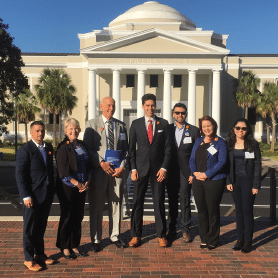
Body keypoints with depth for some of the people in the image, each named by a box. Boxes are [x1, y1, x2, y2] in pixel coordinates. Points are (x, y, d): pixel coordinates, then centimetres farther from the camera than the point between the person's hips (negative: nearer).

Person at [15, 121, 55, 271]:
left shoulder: (49, 148, 10)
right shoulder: (25, 150, -9)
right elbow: (20, 174, -12)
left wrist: (52, 189, 13)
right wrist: (26, 196, -17)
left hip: (47, 195, 6)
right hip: (33, 195, -6)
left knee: (41, 226, 17)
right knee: (30, 228, 5)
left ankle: (40, 254, 30)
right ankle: (29, 259, 18)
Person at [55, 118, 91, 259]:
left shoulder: (82, 145, 10)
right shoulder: (63, 147, -9)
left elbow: (88, 165, 12)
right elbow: (63, 171, -14)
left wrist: (87, 182, -2)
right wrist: (77, 184, -15)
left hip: (81, 187, 6)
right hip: (67, 187, -6)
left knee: (78, 216, 10)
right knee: (67, 217, 4)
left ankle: (74, 246, 23)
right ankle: (64, 247, 18)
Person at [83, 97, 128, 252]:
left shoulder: (121, 125, 13)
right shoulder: (92, 124, 5)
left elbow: (126, 149, 11)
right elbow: (87, 148, -1)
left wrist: (122, 166, -4)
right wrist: (101, 163, -12)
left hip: (117, 170, 3)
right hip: (98, 171, -2)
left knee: (116, 204, 10)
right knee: (96, 207, 3)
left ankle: (115, 236, 25)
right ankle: (96, 240, 16)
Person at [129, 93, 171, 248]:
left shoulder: (163, 124, 5)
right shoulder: (136, 124, 6)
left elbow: (167, 148, 4)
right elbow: (132, 148, 5)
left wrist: (164, 168, -5)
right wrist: (133, 169, -3)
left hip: (158, 169, 0)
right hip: (140, 168, 0)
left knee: (159, 203, 5)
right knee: (137, 202, 3)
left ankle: (161, 235, 18)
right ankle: (136, 235, 15)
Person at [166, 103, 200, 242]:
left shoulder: (194, 130, 3)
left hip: (186, 172, -1)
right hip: (171, 171, 2)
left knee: (185, 201, 2)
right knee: (172, 201, 9)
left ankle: (185, 230, 13)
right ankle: (172, 229, 20)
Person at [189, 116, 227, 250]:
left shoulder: (220, 142, -2)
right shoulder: (198, 141, 13)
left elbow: (221, 162, -9)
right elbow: (192, 159, 12)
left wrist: (206, 174, -14)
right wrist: (195, 172, -6)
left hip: (214, 180, -4)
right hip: (197, 181, 5)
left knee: (213, 210, 2)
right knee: (201, 210, 9)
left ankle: (213, 240, 15)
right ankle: (204, 239, 21)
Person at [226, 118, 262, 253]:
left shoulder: (253, 144, -3)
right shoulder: (229, 144, 5)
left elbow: (257, 165, -4)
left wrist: (256, 185, -9)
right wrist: (228, 181, 0)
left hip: (248, 180, -3)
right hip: (235, 181, 3)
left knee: (247, 210, 0)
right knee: (238, 210, 10)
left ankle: (248, 241, 10)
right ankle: (240, 239, 19)